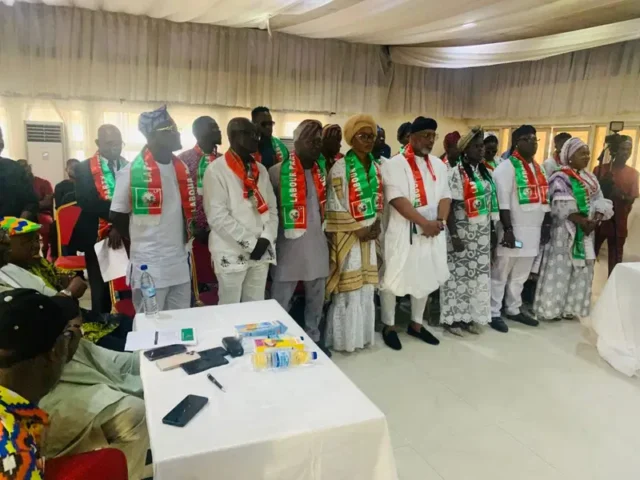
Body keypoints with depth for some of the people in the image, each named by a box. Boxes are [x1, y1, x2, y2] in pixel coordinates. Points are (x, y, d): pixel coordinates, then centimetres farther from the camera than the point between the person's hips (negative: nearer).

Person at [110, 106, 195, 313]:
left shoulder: (181, 168, 7)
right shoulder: (132, 171, -11)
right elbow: (117, 216, -5)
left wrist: (182, 239, 7)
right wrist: (141, 242, 2)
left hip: (181, 263, 6)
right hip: (149, 266, -5)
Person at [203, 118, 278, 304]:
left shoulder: (261, 170, 14)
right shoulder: (217, 170, -6)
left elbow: (272, 207, 11)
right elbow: (217, 215, -14)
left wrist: (266, 239, -5)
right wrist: (250, 242, -14)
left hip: (262, 252, 5)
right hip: (231, 254, -5)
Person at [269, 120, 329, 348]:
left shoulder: (322, 170, 8)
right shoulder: (278, 171, -10)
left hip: (317, 243, 6)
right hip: (289, 244, -5)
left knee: (316, 298, 17)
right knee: (281, 301, 6)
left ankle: (313, 339, 35)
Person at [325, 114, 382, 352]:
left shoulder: (376, 167, 11)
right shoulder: (340, 167, -10)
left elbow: (379, 199, 15)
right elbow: (335, 206, -13)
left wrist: (376, 224, -2)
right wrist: (358, 230, -13)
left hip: (370, 233, 6)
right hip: (348, 234, -6)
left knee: (366, 285, 12)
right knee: (348, 286, -1)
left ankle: (362, 334, 25)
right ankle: (344, 338, 13)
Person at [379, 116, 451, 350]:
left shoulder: (438, 165, 12)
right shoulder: (395, 163, -8)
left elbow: (445, 196, 8)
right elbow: (397, 199, -17)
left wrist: (440, 220, -11)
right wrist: (424, 223, -19)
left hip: (432, 232, 6)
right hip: (403, 231, -6)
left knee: (425, 278, 14)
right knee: (393, 279, 2)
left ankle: (416, 324, 30)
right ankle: (389, 326, 19)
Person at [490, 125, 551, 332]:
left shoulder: (538, 168, 16)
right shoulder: (507, 167, -10)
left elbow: (543, 199, 18)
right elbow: (503, 201, -17)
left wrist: (547, 226, 13)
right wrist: (508, 229, -22)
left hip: (533, 231, 8)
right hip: (513, 230, -8)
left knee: (520, 275, 16)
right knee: (500, 274, 1)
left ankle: (513, 309, 29)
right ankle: (494, 313, 10)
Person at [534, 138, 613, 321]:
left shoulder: (590, 178, 14)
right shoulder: (561, 177, -8)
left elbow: (600, 201, 8)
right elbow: (564, 206, -18)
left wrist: (595, 220, -9)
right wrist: (582, 221, -21)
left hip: (586, 231, 7)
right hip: (566, 230, -7)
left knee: (581, 269, 9)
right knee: (560, 268, -5)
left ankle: (570, 307, 19)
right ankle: (550, 308, 3)